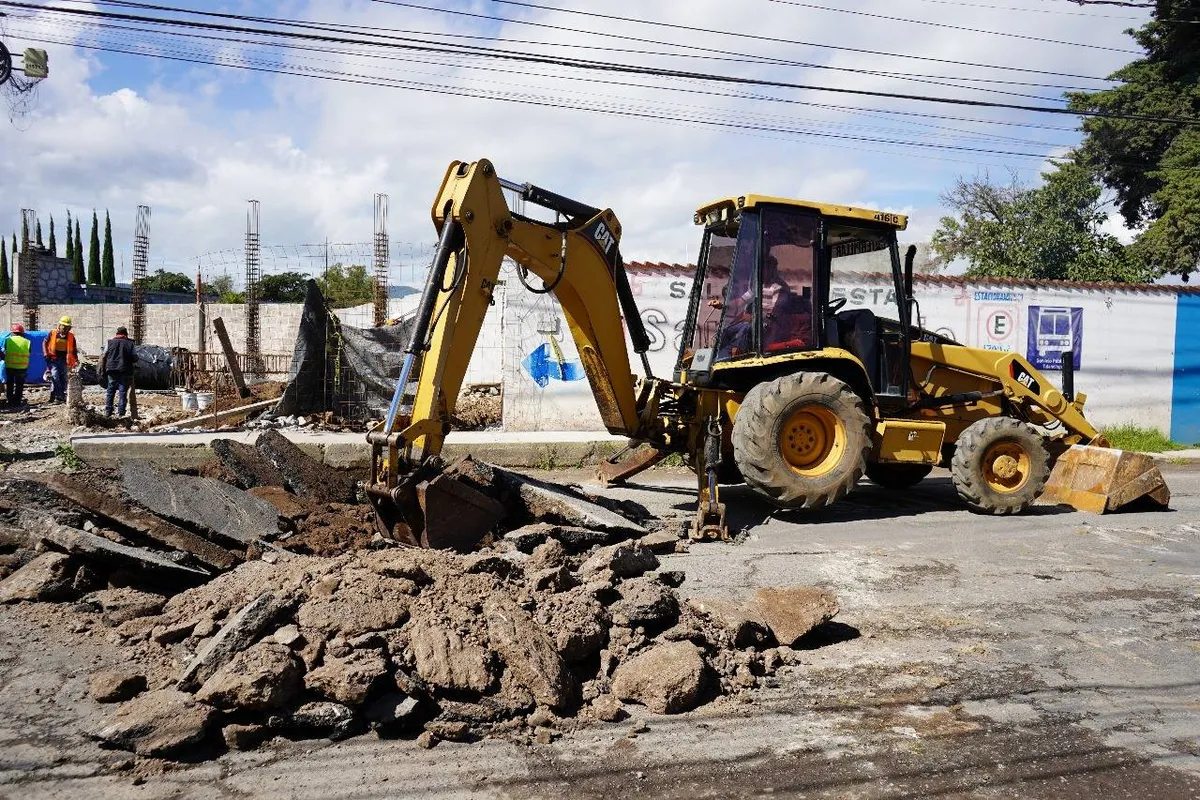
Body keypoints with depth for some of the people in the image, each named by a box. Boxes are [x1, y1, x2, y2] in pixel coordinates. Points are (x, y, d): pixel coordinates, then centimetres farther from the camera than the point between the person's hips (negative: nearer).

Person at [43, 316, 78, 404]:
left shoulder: (71, 336, 5)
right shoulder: (53, 333, -1)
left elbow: (73, 349, 12)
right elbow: (45, 343, 8)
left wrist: (76, 359, 3)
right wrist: (46, 354, -1)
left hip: (64, 360, 3)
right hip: (53, 359, -3)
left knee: (63, 379, 8)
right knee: (55, 377, -14)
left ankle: (62, 396, 17)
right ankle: (58, 396, -13)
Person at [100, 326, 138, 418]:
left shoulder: (110, 342, 5)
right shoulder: (130, 344, 0)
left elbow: (103, 358, 4)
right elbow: (135, 358, 0)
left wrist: (102, 373, 8)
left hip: (112, 372, 2)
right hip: (125, 372, -2)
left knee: (110, 391, 13)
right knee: (122, 393, 2)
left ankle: (108, 411, 13)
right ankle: (120, 413, 1)